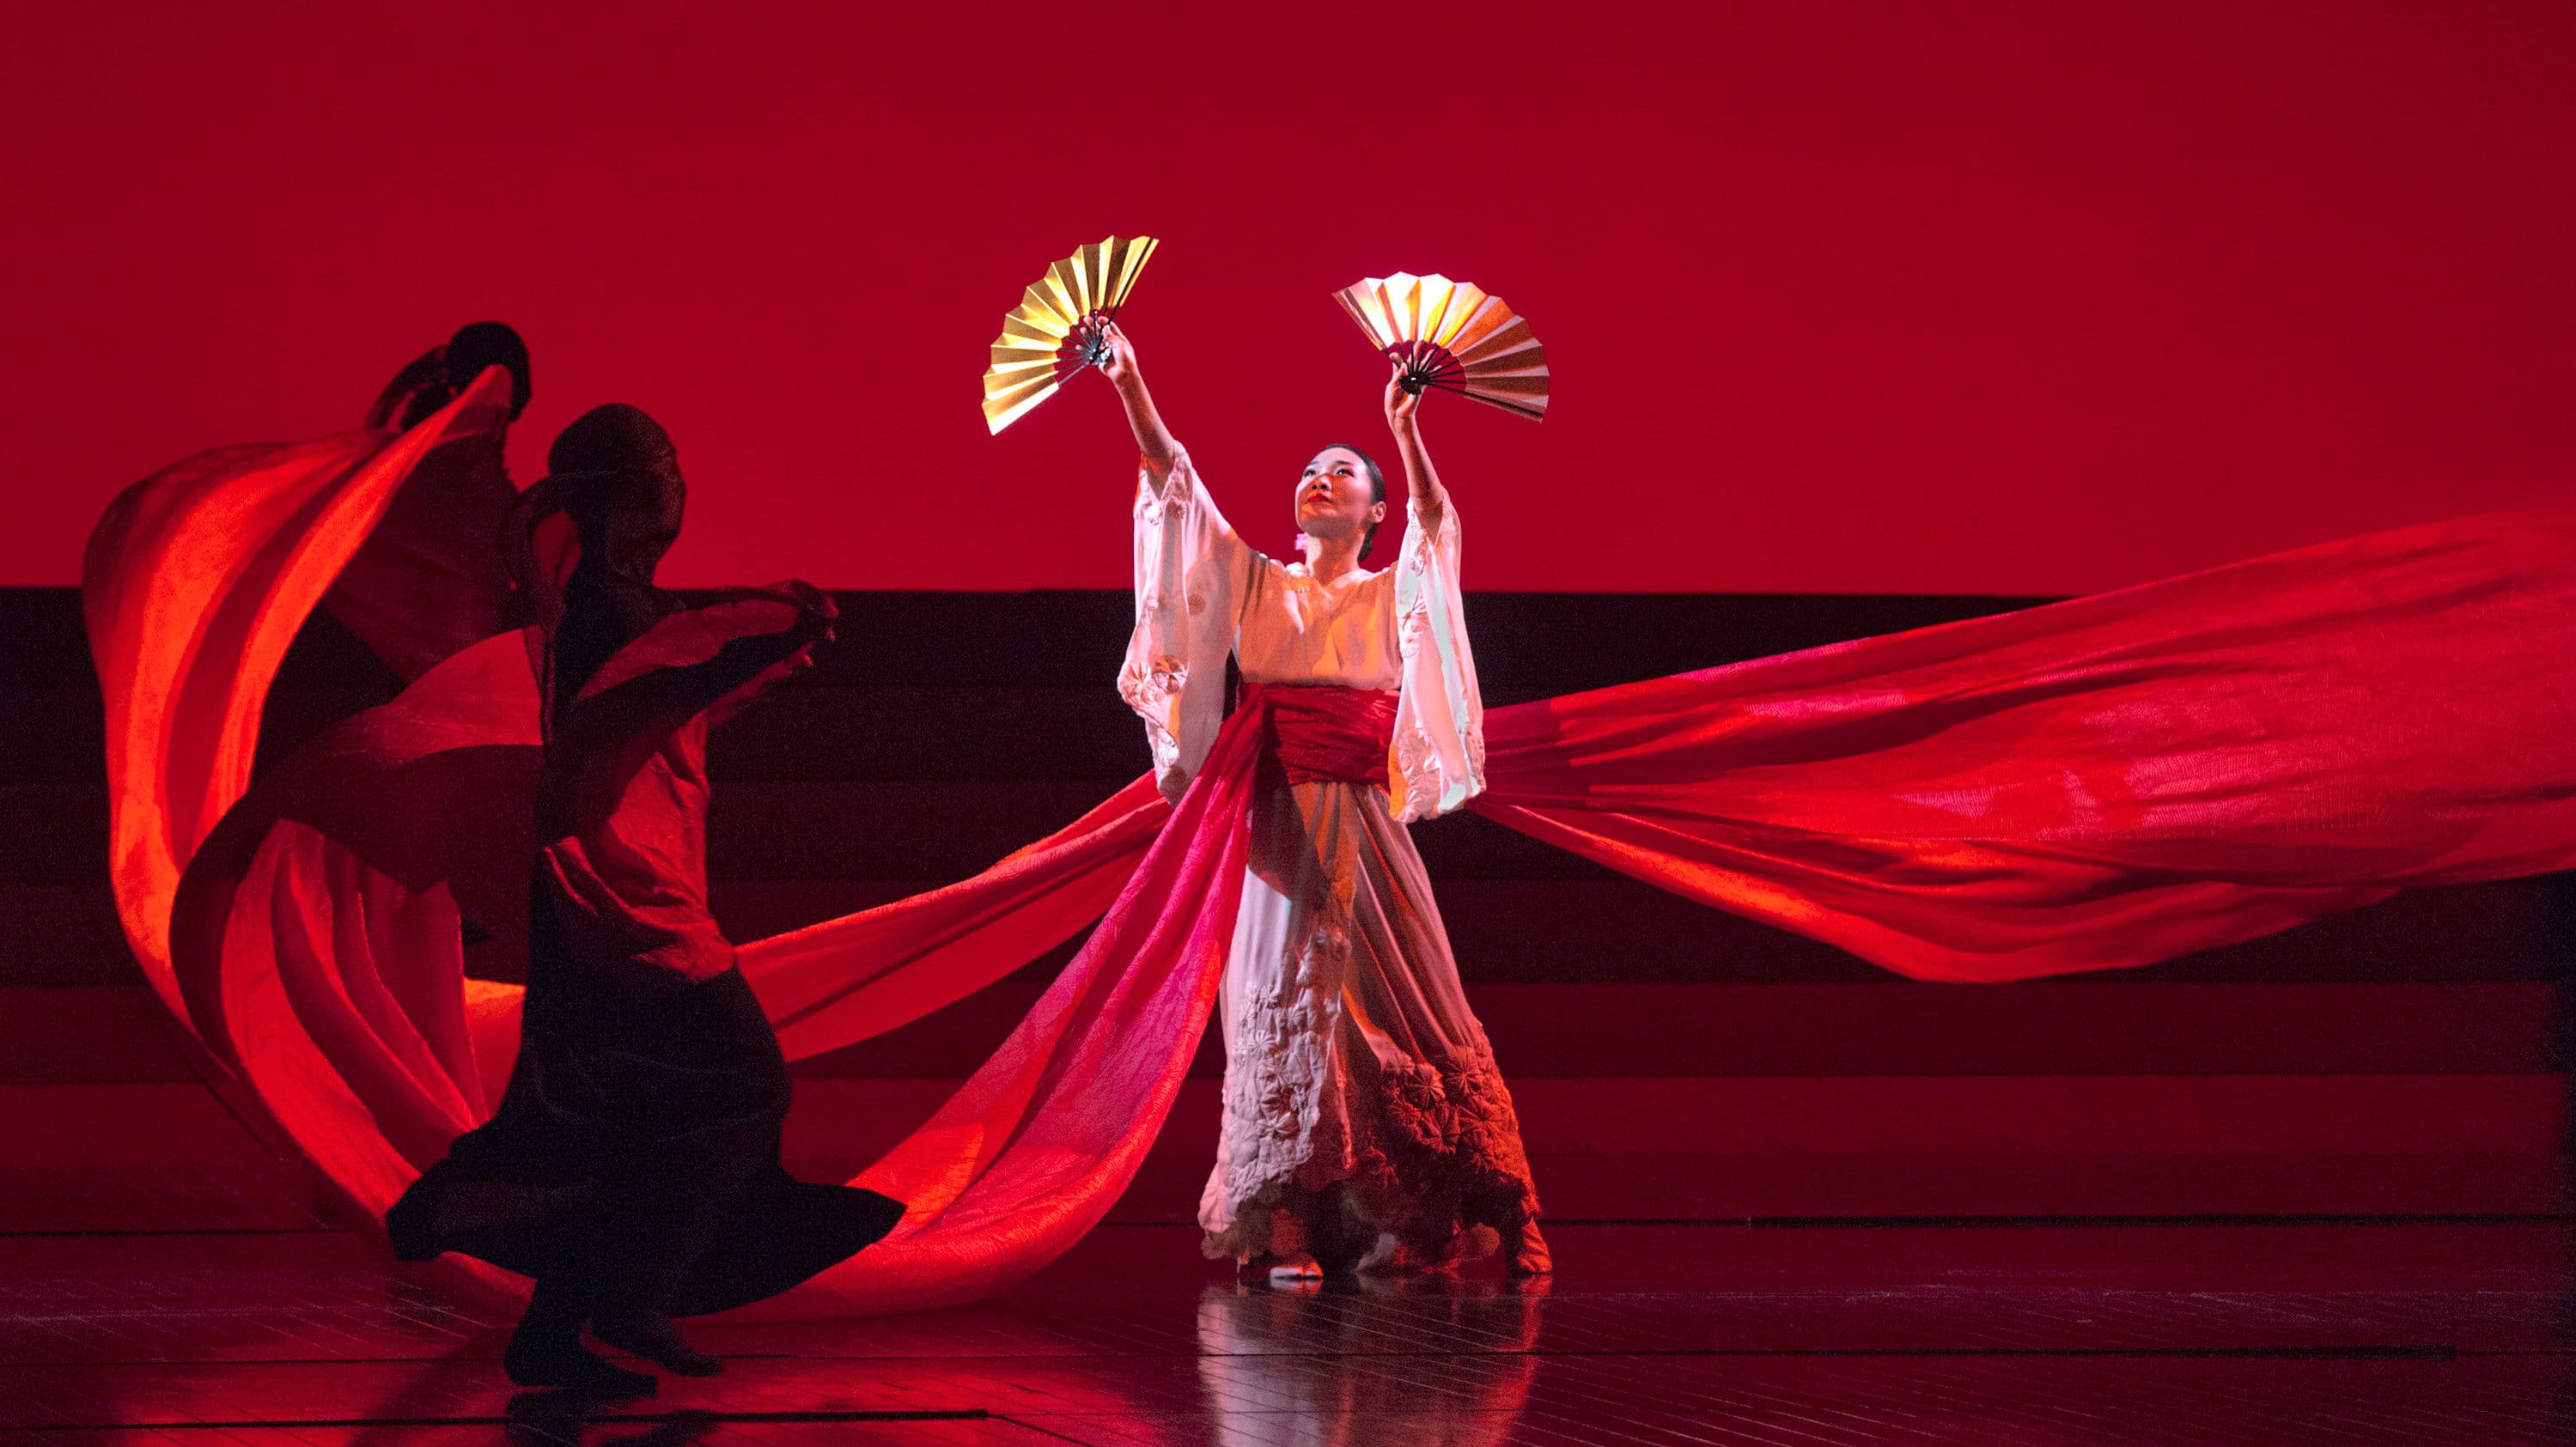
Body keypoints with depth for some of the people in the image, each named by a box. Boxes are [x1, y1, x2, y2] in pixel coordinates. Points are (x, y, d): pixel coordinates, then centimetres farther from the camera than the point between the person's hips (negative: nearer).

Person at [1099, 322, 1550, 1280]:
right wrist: (1129, 385, -8)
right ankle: (1284, 1229, -7)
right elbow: (1174, 480, 3)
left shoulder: (1396, 595, 9)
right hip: (1279, 832, 1)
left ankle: (1407, 1228, 2)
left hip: (1364, 833, 0)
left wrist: (1405, 430, -25)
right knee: (1283, 1005, -4)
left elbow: (1438, 525, -10)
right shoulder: (1257, 586, 11)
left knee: (1396, 1005, -2)